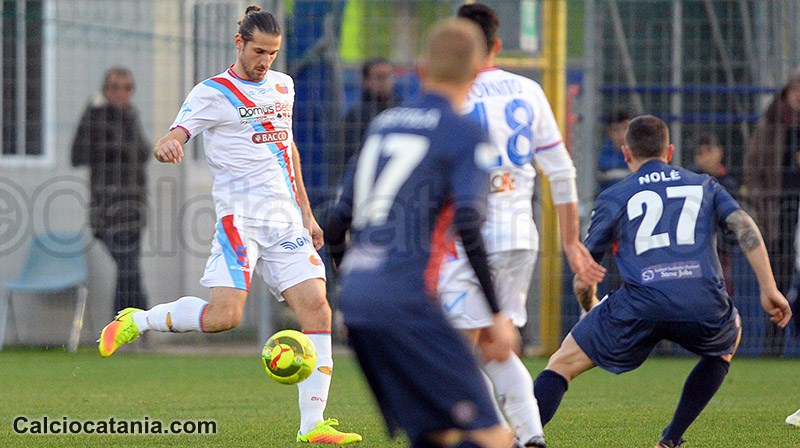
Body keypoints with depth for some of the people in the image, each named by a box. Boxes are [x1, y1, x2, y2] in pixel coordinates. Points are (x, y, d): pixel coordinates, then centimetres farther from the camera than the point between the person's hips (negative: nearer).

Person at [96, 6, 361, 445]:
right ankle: (137, 321, 4)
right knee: (224, 314, -21)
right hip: (240, 217, -6)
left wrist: (305, 211, 27)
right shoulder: (213, 92, -3)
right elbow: (176, 135, -15)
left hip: (287, 221, 6)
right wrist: (167, 145, -40)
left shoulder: (283, 87, 17)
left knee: (316, 308, -8)